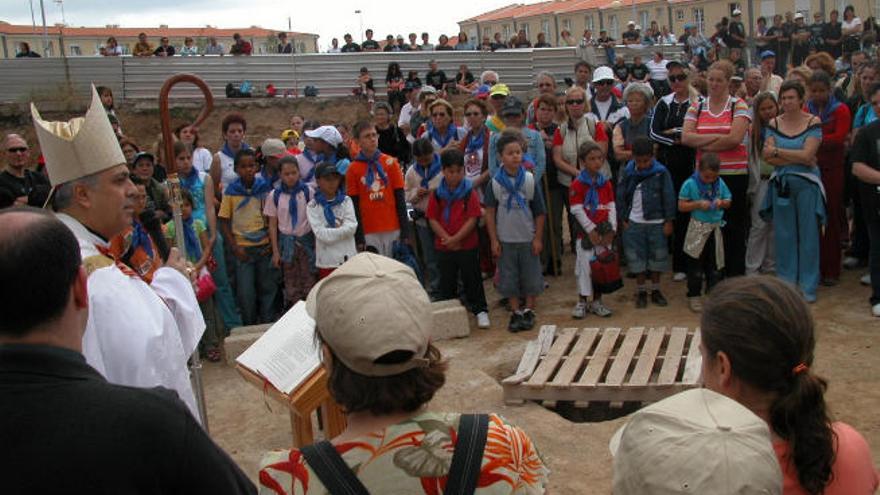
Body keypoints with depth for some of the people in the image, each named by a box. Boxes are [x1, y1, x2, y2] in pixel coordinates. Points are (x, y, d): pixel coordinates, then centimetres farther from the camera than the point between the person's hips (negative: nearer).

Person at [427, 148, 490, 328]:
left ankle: (480, 310, 17)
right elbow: (432, 219, -4)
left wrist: (456, 238, -17)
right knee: (446, 281, 12)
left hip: (468, 245, -2)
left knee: (472, 279, 6)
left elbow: (473, 219, -11)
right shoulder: (436, 194, 0)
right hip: (443, 247, 2)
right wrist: (447, 238, -15)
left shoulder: (470, 192, -5)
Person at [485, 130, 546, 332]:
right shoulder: (495, 183, -6)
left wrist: (538, 238, -3)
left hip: (528, 239, 0)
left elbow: (540, 212, -1)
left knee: (531, 276, 8)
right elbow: (490, 212, -1)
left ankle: (529, 311, 25)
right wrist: (494, 240, -4)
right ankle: (515, 312, 23)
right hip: (505, 240, 0)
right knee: (509, 278, 8)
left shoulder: (530, 180, -6)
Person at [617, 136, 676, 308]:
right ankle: (641, 291, 17)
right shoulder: (627, 173, -3)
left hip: (656, 222, -1)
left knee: (657, 256, 8)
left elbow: (669, 198, -3)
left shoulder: (661, 172, -7)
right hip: (634, 223, 1)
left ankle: (655, 290, 22)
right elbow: (621, 197, 5)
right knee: (637, 256, 5)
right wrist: (624, 220, 3)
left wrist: (668, 221, -4)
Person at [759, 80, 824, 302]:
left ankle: (808, 286, 12)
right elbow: (768, 157, -8)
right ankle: (786, 282, 20)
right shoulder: (774, 124, 4)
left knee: (808, 234, 3)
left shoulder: (813, 122, -4)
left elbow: (807, 155, -15)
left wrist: (778, 152, -10)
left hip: (806, 184, -3)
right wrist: (798, 159, -13)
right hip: (781, 183, 3)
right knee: (784, 234, 9)